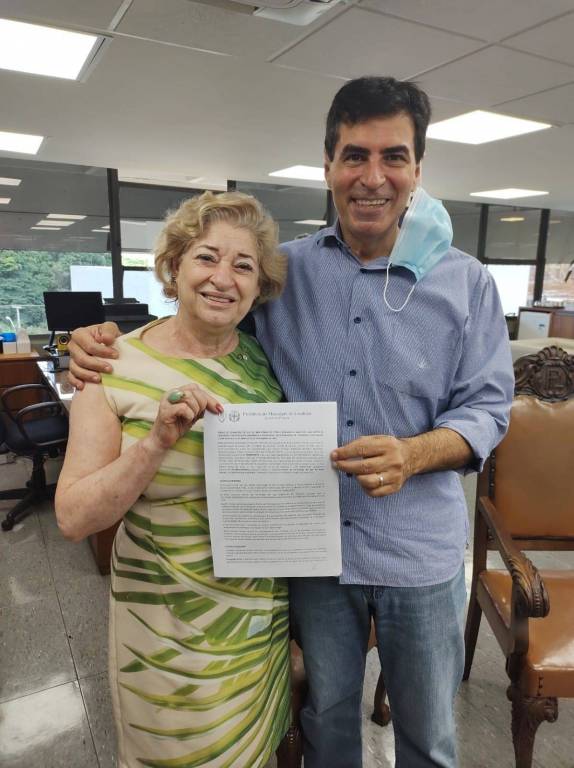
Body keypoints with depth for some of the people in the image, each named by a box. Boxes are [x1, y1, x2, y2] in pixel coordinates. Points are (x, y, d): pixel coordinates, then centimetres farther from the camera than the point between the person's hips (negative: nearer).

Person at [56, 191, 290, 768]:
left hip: (268, 614, 3)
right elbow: (73, 517, -16)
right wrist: (158, 441, -29)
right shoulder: (117, 368, -13)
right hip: (172, 626, -2)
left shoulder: (265, 359, -4)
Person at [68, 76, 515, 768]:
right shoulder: (284, 270, -3)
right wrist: (110, 341, -13)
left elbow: (486, 407, -4)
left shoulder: (466, 282, -5)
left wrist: (412, 455, -24)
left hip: (420, 551, 0)